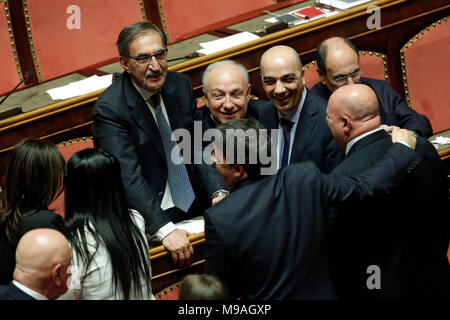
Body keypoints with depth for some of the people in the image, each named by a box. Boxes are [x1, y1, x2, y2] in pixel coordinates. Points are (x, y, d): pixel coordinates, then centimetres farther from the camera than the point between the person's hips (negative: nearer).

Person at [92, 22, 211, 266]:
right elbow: (128, 177, -24)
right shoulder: (109, 108, -15)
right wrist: (165, 230, -34)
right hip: (148, 215, -6)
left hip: (198, 207, 6)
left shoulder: (180, 85, 5)